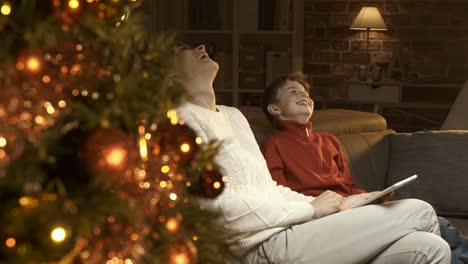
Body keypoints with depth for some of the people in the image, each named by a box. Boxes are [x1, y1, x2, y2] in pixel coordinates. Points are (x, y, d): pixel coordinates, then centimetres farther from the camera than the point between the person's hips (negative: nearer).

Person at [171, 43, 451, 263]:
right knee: (419, 214, -12)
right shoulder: (184, 119, -5)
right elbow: (222, 208, -14)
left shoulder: (233, 115, 24)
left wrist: (314, 203, 3)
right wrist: (311, 210, -10)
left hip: (289, 228, 8)